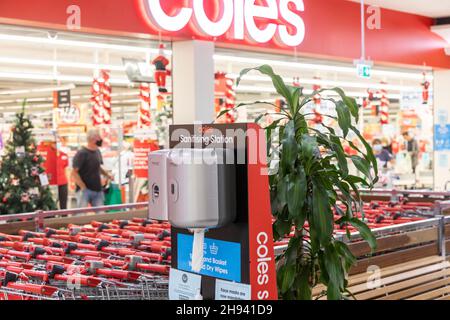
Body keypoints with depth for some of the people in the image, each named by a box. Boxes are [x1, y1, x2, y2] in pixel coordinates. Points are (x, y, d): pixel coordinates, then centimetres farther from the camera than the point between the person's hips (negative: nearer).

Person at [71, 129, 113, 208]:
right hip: (85, 190, -7)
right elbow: (74, 172, -15)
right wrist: (83, 187, -19)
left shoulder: (97, 152, 10)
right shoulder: (82, 153, -13)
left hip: (98, 190, 7)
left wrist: (107, 175, 10)